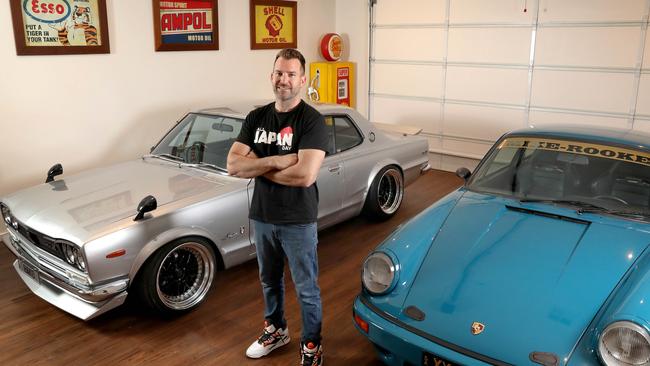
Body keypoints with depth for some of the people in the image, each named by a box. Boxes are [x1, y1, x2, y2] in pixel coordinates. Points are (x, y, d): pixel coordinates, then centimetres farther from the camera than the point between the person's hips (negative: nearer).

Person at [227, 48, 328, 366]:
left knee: (306, 289, 10)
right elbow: (233, 165, -8)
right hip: (262, 217, 5)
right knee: (269, 281, 23)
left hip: (298, 221, -5)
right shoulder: (256, 118, 2)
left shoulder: (312, 121, -14)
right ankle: (276, 330, 46)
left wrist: (258, 167, -14)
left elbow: (305, 176, -26)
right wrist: (275, 161, -21)